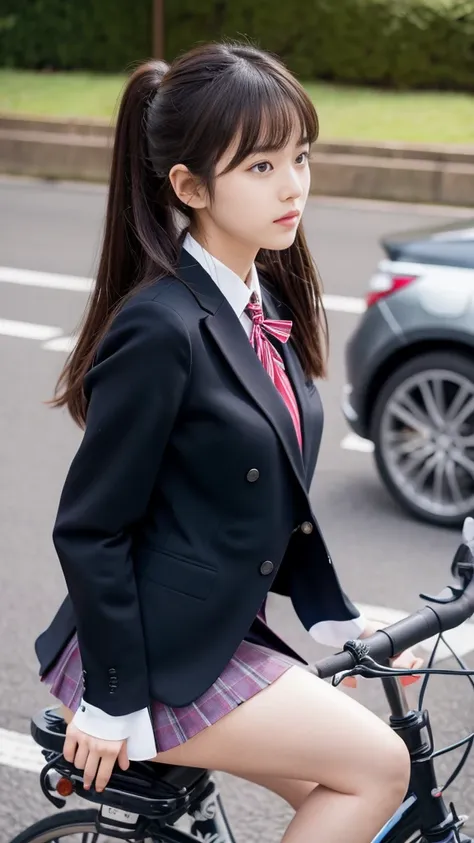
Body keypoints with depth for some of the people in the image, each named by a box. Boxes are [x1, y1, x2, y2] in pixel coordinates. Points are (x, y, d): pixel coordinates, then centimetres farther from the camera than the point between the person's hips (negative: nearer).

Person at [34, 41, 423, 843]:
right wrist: (112, 700, -15)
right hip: (156, 655, -8)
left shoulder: (269, 302, 3)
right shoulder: (162, 327, -23)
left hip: (224, 632, 8)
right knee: (378, 766, -8)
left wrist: (335, 617, 11)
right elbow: (90, 528, -19)